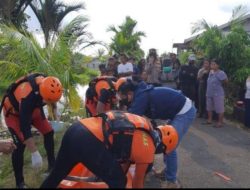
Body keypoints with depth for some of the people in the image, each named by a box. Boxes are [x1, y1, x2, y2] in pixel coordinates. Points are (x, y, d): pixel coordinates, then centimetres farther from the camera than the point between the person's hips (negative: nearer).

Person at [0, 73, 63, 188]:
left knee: (48, 132, 2)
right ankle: (19, 183, 0)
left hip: (32, 108, 7)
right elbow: (25, 128, -39)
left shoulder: (46, 83, -26)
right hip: (14, 111, -6)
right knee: (20, 145, -14)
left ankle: (52, 165, 19)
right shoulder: (28, 98, -43)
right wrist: (34, 153, -38)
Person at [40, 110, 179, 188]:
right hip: (90, 141, -9)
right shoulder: (147, 147, 7)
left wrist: (120, 175, 54)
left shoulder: (143, 123, 26)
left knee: (57, 174, 28)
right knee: (118, 182, 12)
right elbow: (138, 182, 23)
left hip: (75, 130, 9)